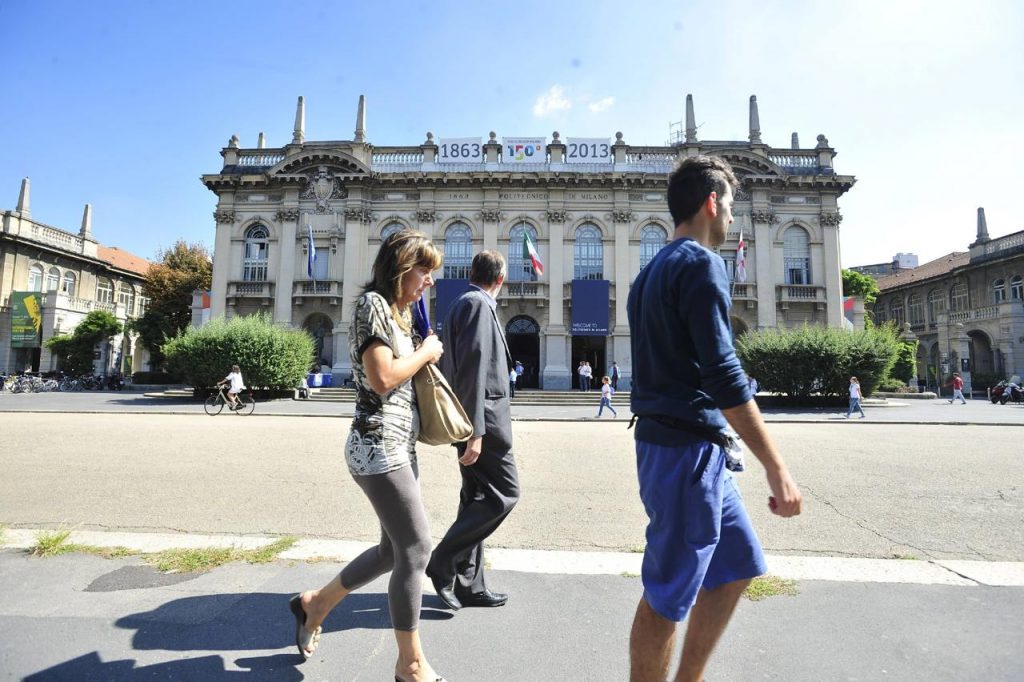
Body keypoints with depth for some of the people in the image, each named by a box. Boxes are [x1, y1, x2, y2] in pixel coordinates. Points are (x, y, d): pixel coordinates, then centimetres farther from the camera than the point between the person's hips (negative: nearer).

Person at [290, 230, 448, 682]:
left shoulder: (396, 311, 18)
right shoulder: (372, 303, -11)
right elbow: (382, 378, -21)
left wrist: (424, 354, 7)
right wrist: (425, 353, -7)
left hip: (400, 445, 10)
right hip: (379, 445, -10)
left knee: (394, 550, 17)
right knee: (416, 549, -2)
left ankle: (315, 603, 38)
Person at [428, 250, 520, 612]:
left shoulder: (463, 303, 18)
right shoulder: (478, 304, -11)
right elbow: (473, 368, -21)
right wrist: (475, 431, -23)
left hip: (474, 418, 10)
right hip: (483, 416, -10)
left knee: (477, 498, 13)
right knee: (504, 493, -2)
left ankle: (469, 584, 23)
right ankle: (443, 561, 2)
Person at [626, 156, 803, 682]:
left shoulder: (653, 269, 17)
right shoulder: (700, 264, -12)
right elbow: (723, 374, -20)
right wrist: (776, 468, -17)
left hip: (670, 439, 10)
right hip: (688, 446, -10)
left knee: (737, 564, 21)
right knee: (668, 595, 4)